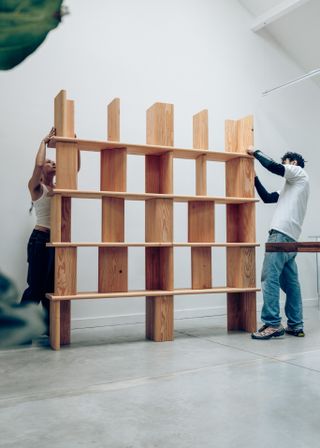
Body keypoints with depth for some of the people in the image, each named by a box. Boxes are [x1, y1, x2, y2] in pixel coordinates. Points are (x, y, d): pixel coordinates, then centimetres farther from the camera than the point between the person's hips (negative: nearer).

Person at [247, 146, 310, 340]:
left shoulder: (301, 174, 7)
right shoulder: (291, 187, 30)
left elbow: (273, 166, -7)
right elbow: (267, 198, 28)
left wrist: (255, 152, 6)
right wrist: (255, 177, 27)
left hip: (282, 234, -10)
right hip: (290, 237, 10)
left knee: (270, 278, -14)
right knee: (290, 282, 7)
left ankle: (272, 324, -17)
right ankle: (296, 326, 9)